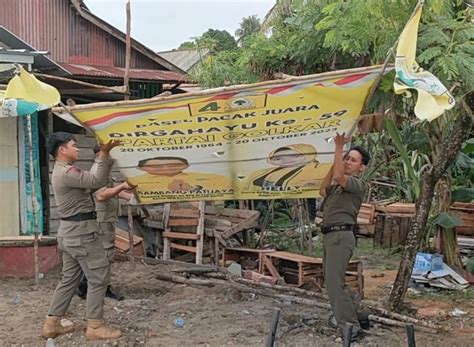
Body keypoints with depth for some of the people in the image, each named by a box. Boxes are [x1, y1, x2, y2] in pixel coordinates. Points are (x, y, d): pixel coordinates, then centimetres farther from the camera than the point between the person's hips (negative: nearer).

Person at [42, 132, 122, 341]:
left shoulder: (62, 171, 18)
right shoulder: (66, 172, -18)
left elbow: (90, 182, 16)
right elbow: (97, 181, -25)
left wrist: (103, 157, 10)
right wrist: (105, 155, -27)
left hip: (71, 232, 11)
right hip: (80, 232, -11)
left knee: (70, 278, 14)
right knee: (99, 277, -5)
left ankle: (51, 324, 16)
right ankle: (94, 327, -1)